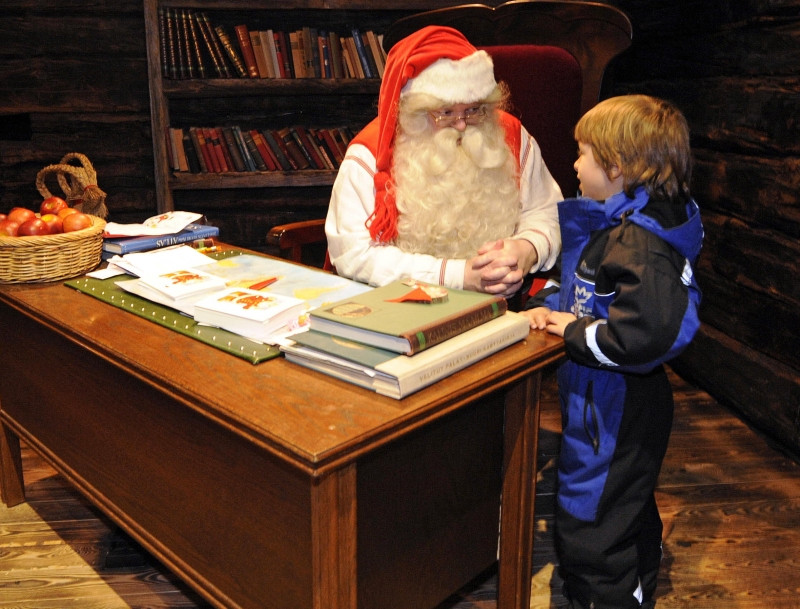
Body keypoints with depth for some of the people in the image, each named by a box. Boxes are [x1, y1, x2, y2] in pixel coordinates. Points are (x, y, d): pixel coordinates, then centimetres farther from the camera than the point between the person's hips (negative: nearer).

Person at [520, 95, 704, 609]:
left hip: (615, 413, -11)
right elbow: (585, 289, 18)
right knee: (630, 516, 29)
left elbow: (652, 333, -39)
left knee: (589, 533, 4)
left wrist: (576, 332, -26)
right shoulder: (611, 225, 5)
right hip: (605, 400, 11)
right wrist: (549, 305, -1)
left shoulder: (639, 244, -27)